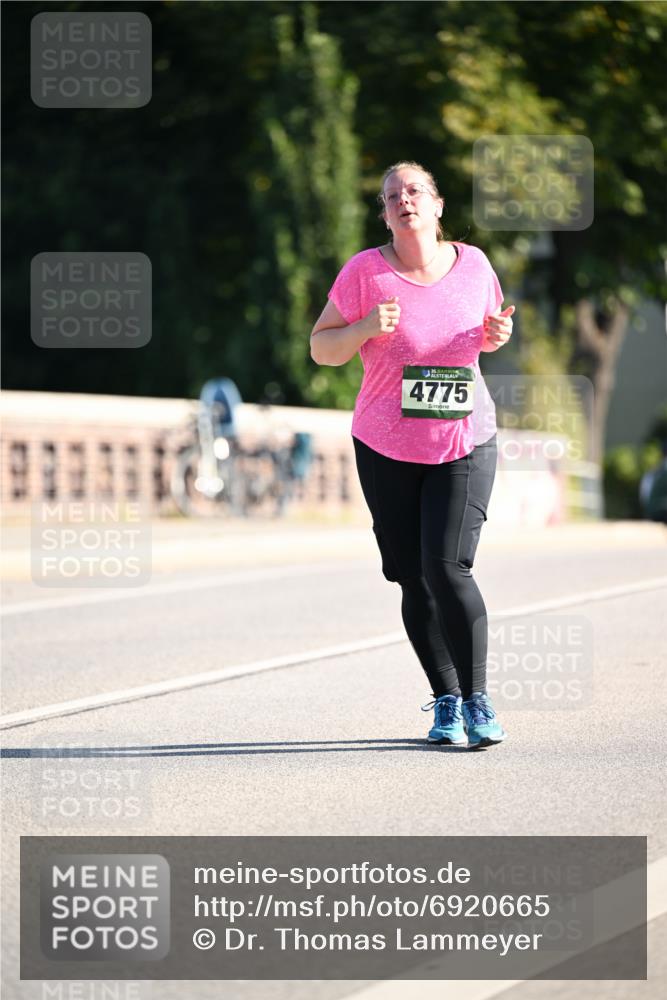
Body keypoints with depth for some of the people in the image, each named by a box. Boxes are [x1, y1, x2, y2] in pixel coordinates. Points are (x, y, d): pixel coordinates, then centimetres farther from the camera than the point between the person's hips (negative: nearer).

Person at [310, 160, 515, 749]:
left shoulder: (472, 265, -1)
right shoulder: (366, 272, -7)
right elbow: (321, 349, -2)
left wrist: (497, 335, -6)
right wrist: (367, 327, -20)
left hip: (465, 443, -1)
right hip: (387, 449, 1)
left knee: (448, 569, -15)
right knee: (413, 580, 3)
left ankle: (477, 701, -6)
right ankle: (446, 701, 18)